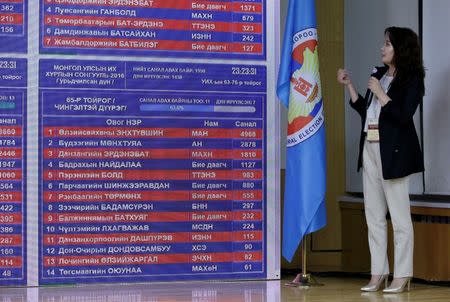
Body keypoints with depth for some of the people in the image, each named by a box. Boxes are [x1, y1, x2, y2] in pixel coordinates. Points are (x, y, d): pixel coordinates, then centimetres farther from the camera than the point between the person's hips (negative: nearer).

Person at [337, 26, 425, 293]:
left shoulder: (411, 80, -7)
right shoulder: (379, 74, 14)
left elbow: (404, 116, -17)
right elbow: (365, 111, 18)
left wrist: (379, 92, -14)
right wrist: (349, 85, 14)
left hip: (393, 152, -8)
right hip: (370, 148, 8)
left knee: (399, 215, -2)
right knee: (374, 215, 9)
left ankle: (402, 276, 3)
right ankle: (378, 273, 15)